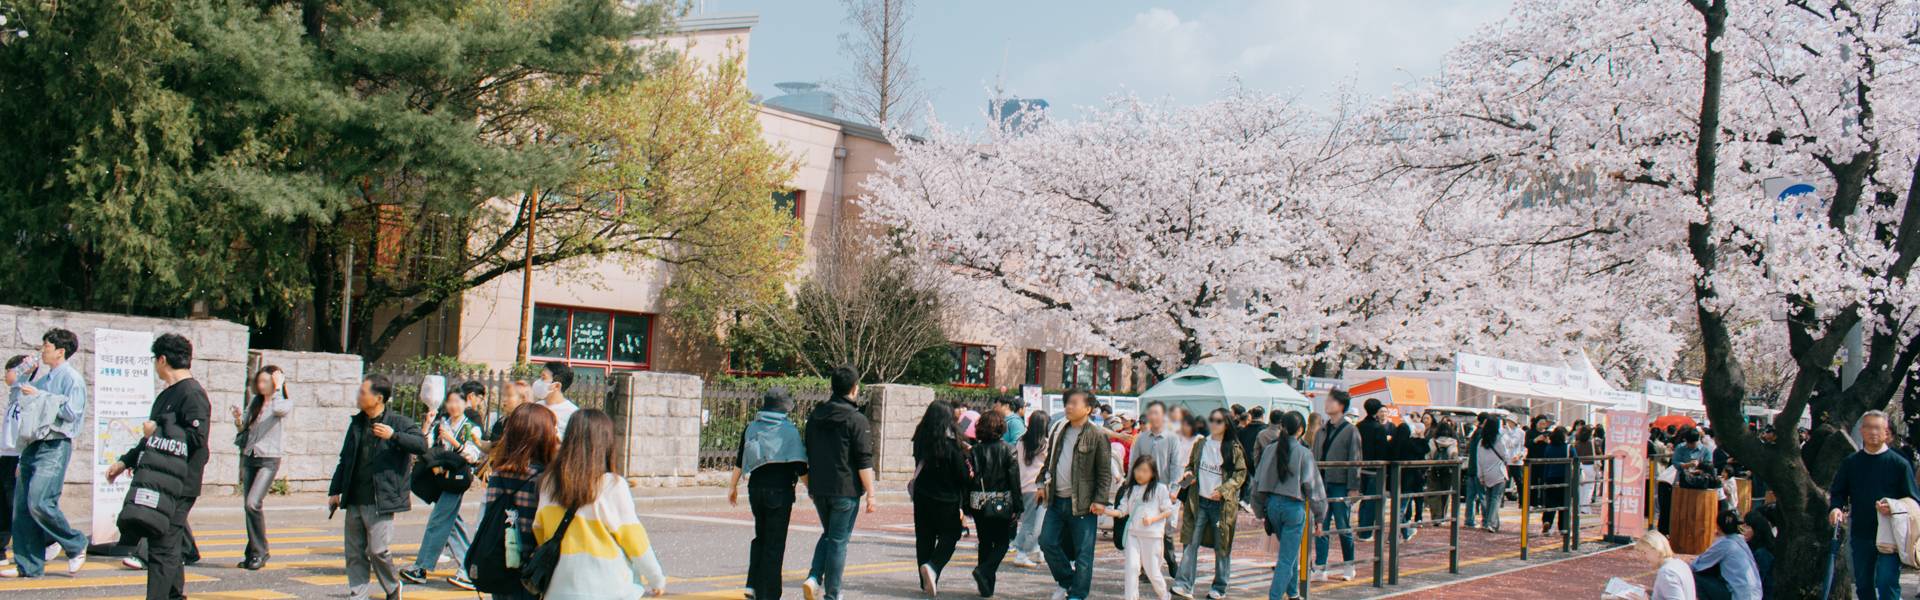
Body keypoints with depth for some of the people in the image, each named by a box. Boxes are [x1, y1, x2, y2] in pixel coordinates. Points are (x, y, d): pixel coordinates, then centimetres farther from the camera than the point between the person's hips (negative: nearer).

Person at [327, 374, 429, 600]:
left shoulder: (398, 422, -4)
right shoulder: (357, 423, 15)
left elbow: (422, 444, -16)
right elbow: (345, 460, 22)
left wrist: (394, 436, -25)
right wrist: (335, 490, 19)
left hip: (380, 500, -6)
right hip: (354, 500, 6)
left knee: (378, 549, -9)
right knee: (355, 553, 7)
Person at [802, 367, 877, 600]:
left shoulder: (815, 416, 8)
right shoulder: (856, 420, -12)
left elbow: (807, 454, 16)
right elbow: (864, 462, -14)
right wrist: (871, 495, -11)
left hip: (818, 489, 6)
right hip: (845, 490, -6)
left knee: (828, 534, 22)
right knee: (839, 540, 3)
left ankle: (814, 578, 3)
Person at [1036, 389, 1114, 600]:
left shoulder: (1097, 435, -8)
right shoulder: (1059, 431, 10)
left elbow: (1105, 471, -8)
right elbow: (1050, 459, 23)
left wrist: (1100, 500, -13)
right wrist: (1043, 483, 14)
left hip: (1082, 503, -6)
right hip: (1057, 500, 6)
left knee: (1083, 551, 0)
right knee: (1048, 542, 7)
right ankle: (1066, 580, 26)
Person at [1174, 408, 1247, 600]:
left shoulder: (1233, 447, -4)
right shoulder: (1200, 444, 8)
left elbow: (1241, 474, -5)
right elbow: (1191, 465, 19)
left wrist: (1223, 490, -16)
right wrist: (1188, 474, -3)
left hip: (1222, 503, -3)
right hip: (1199, 501, 3)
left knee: (1222, 547, 6)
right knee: (1191, 543, -5)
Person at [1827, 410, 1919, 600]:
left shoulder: (1899, 464, -2)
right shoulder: (1851, 463, 7)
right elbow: (1837, 492, 12)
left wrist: (1893, 507, -21)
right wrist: (1835, 508, -10)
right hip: (1860, 534, 4)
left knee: (1887, 584, -13)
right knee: (1863, 584, 13)